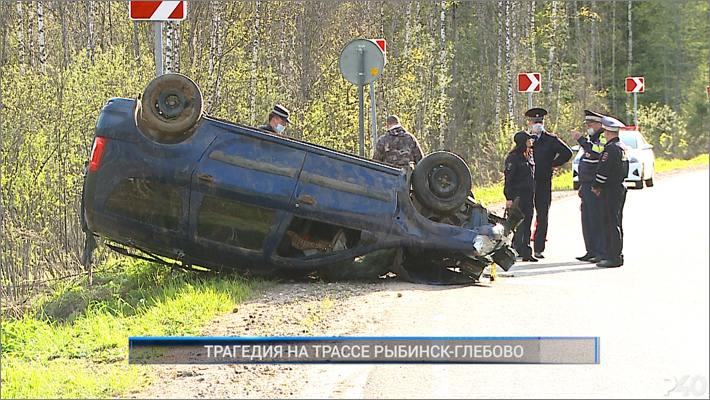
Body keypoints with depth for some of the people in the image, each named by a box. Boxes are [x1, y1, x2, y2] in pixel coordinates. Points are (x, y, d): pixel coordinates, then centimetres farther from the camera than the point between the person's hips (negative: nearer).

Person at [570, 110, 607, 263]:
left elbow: (596, 152, -32)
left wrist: (581, 139, -28)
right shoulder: (592, 139, 20)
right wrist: (582, 186, 26)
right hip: (587, 186, 10)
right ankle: (591, 252, 17)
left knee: (596, 220, -10)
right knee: (587, 220, 11)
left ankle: (602, 253, -8)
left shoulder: (603, 138, -10)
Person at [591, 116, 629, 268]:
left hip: (610, 191, -10)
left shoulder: (611, 148, -18)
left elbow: (603, 170, -20)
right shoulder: (623, 147, 12)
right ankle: (617, 256, 18)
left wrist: (596, 186, -3)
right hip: (621, 187, 10)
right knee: (616, 224, 14)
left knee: (610, 224, -8)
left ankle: (613, 257, -9)